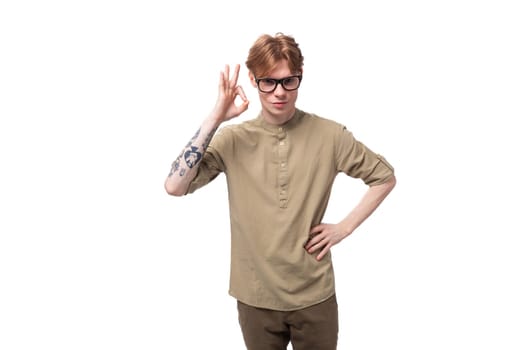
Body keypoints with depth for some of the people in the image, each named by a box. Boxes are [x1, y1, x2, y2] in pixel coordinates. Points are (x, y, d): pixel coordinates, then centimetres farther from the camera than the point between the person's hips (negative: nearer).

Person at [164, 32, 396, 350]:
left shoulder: (329, 135, -7)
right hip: (256, 297, 1)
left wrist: (344, 228, -4)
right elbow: (175, 187, -17)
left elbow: (385, 177, 4)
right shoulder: (232, 139, -6)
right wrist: (215, 118, -21)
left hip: (315, 295, 0)